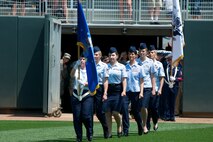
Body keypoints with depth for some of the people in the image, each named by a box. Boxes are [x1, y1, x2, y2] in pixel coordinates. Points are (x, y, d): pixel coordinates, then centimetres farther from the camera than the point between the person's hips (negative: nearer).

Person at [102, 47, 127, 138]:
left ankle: (119, 127, 19)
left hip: (117, 90, -2)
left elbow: (124, 79, 1)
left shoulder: (121, 67, 4)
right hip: (108, 90, 2)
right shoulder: (106, 67, 8)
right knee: (107, 112, -3)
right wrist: (104, 92, -2)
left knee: (115, 112, -9)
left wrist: (124, 91, -13)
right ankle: (109, 132, 4)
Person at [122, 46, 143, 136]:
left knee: (135, 110, 7)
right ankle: (125, 130, -9)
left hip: (135, 91, -2)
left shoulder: (139, 67, 1)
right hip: (126, 91, 2)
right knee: (124, 109, -11)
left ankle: (140, 128, 30)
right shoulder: (125, 67, 7)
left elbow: (141, 81, 1)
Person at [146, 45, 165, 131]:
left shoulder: (159, 64, 5)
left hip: (155, 89, -1)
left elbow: (162, 78, 2)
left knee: (154, 107, -3)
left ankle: (155, 122, 22)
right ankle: (147, 126, 6)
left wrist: (160, 89, -8)